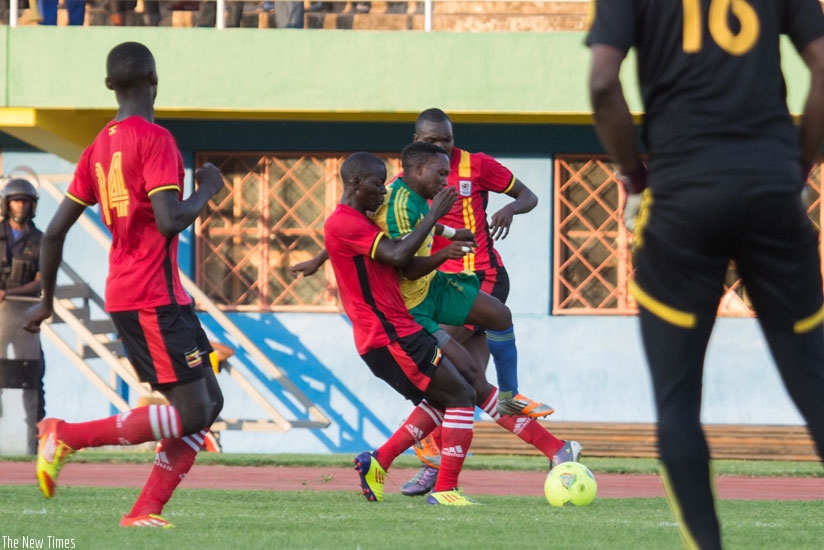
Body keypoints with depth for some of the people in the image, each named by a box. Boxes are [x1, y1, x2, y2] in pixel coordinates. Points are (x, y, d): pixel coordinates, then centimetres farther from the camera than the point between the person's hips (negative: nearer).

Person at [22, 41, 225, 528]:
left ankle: (146, 511, 2)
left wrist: (47, 300, 22)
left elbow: (55, 231, 12)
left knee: (210, 402, 11)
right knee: (191, 414, -8)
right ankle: (68, 436, -12)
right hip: (155, 298, -9)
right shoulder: (155, 139, -12)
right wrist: (207, 190, -5)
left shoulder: (98, 147, 12)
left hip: (125, 297, 9)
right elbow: (169, 222, -23)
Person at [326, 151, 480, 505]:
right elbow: (396, 255, -25)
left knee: (442, 398, 20)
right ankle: (445, 490, -11)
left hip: (394, 333, 10)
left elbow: (400, 266, 23)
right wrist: (433, 215, -17)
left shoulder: (360, 222, 19)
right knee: (461, 395, -9)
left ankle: (378, 462, 14)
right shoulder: (344, 223, -14)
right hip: (390, 338, -10)